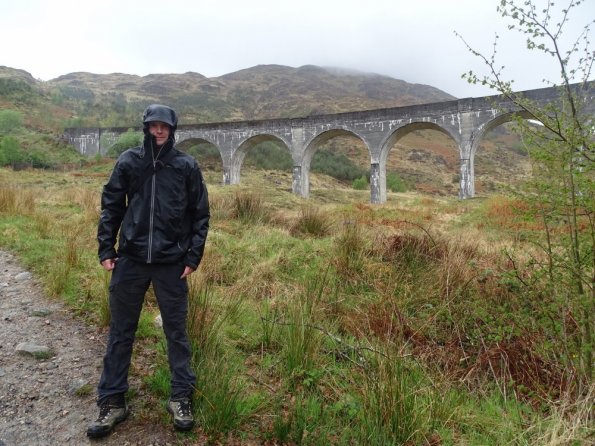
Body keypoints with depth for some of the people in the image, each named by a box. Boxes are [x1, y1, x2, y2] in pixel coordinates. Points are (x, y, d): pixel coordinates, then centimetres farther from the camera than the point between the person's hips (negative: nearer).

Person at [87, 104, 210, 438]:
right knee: (121, 332, 11)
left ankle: (182, 397, 24)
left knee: (176, 331, 8)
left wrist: (194, 256, -4)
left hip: (172, 262, -2)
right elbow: (111, 206, 8)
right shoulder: (129, 161, 4)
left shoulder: (187, 166, 0)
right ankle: (112, 401, 27)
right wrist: (106, 249, 3)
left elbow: (201, 214, 2)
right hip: (131, 260, 2)